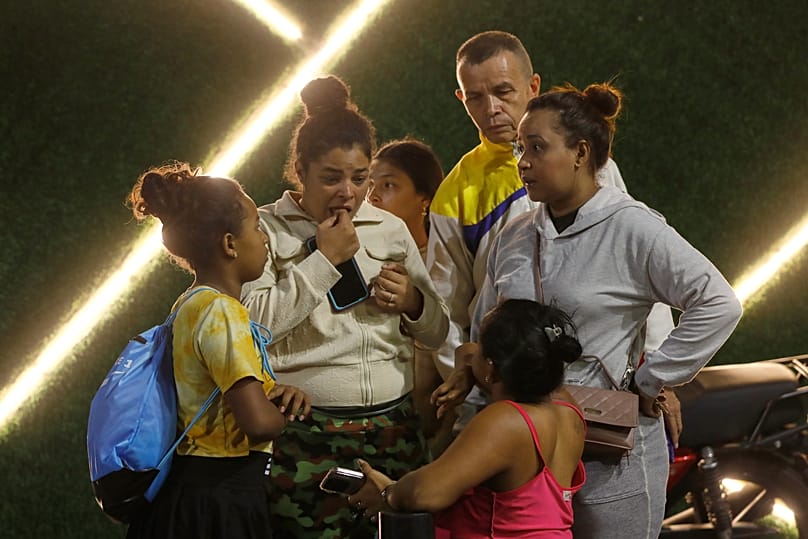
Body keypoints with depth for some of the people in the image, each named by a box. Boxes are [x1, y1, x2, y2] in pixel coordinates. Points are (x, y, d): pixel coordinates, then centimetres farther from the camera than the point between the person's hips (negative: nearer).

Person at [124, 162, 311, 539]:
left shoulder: (192, 306, 11)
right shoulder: (221, 311, -17)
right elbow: (259, 422, -27)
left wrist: (277, 395, 4)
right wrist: (283, 409, -5)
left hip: (194, 492, 9)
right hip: (221, 499, -9)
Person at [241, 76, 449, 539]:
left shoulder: (391, 229, 14)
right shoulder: (268, 230, 1)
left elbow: (438, 332, 20)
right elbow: (252, 322, -15)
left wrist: (413, 302, -2)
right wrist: (323, 258, -11)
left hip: (395, 430, 4)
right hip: (306, 441, -4)